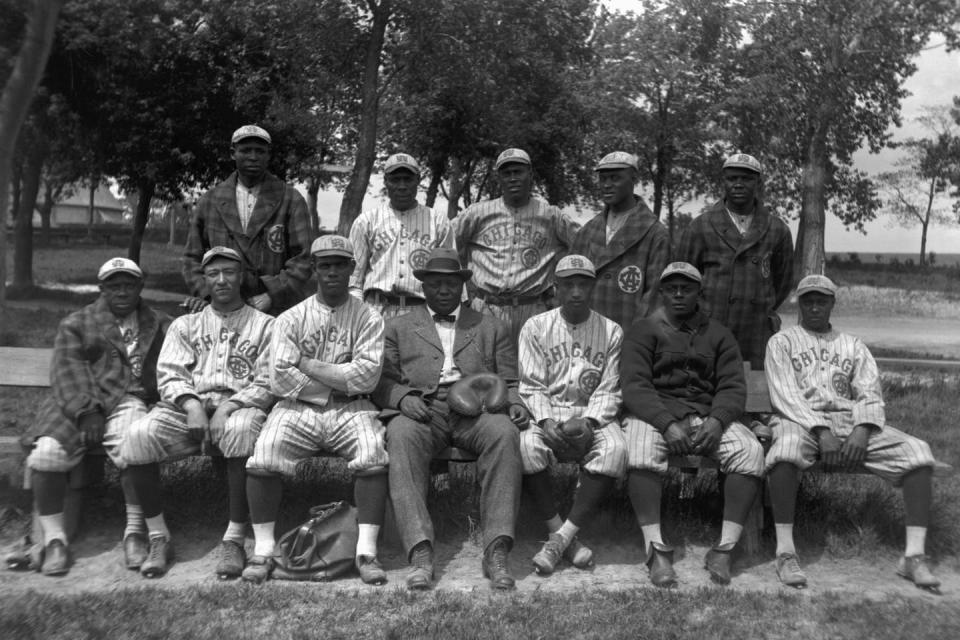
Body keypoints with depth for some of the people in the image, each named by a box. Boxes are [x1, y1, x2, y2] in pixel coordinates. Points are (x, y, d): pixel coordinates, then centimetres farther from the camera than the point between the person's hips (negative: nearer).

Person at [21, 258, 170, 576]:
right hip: (77, 404, 1)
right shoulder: (76, 324, 19)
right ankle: (53, 539, -8)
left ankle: (135, 531, -14)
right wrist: (86, 410, -13)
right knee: (47, 452, -26)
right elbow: (67, 370, 3)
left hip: (128, 402, -1)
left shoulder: (160, 325, 21)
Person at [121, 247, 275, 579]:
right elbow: (169, 375, 9)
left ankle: (234, 539, -27)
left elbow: (267, 384, 2)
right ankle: (158, 537, -11)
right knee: (137, 436, -26)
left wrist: (227, 408, -14)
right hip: (187, 407, 3)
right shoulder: (185, 325, 23)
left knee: (242, 429, -38)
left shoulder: (264, 325, 13)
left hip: (239, 406, -3)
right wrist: (192, 405, -12)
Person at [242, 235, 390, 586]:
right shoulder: (291, 319, 7)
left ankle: (367, 551, -20)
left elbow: (366, 376, -9)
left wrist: (309, 365, -7)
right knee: (263, 457, -24)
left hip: (351, 410, 0)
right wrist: (340, 381, -7)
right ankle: (263, 549, -9)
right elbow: (280, 379, -6)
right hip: (298, 409, 1)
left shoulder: (368, 317, 5)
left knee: (373, 455, -28)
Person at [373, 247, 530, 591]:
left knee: (504, 432, -33)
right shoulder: (398, 328, 23)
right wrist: (403, 397, -9)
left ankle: (497, 551, -34)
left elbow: (509, 382, 19)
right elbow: (381, 382, 13)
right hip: (420, 410, 0)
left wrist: (515, 404, -4)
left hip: (477, 409, 1)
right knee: (401, 436, -35)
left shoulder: (492, 328, 25)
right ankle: (420, 553, -38)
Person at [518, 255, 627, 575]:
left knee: (615, 449, -32)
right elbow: (531, 386, 0)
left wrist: (588, 423, -17)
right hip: (546, 412, 0)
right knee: (526, 447, -33)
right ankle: (566, 538, -18)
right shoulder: (535, 327, 5)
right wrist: (546, 421, -18)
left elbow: (608, 391, 2)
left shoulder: (611, 331, 6)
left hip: (592, 413, 1)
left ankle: (560, 538, -24)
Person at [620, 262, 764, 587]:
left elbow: (733, 387, 7)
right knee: (640, 450, -35)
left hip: (708, 416, 3)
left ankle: (724, 549, -22)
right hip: (655, 414, -2)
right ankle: (657, 550, -30)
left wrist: (717, 420, -15)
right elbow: (634, 385, -5)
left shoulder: (718, 334, 18)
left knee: (750, 449, -25)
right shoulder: (643, 331, 9)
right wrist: (667, 424, -20)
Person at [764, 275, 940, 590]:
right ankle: (785, 551, -32)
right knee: (786, 448, -39)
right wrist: (821, 431, -18)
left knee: (917, 451, -20)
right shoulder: (782, 342, 12)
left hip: (851, 420, 4)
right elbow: (785, 394, -3)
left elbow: (870, 393, 9)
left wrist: (863, 429, -13)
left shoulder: (853, 345, 22)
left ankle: (914, 555, -19)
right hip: (801, 419, -3)